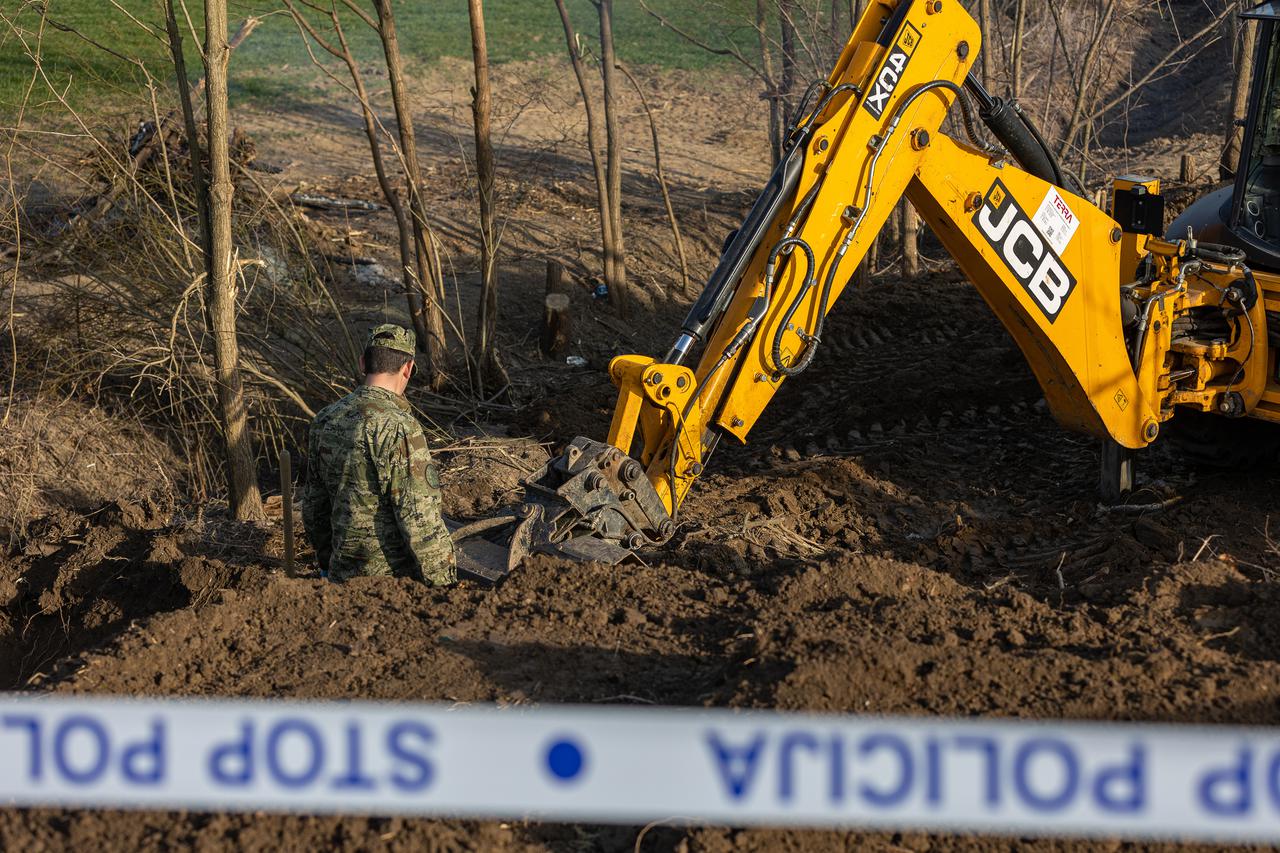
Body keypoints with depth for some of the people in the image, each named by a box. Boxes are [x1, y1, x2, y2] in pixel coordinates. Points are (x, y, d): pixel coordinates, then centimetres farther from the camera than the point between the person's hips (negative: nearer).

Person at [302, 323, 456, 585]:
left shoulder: (325, 420, 9)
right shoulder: (398, 428, -14)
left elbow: (314, 505, 18)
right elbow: (420, 518, -16)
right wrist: (445, 585, -8)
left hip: (343, 573, 7)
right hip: (394, 577, -7)